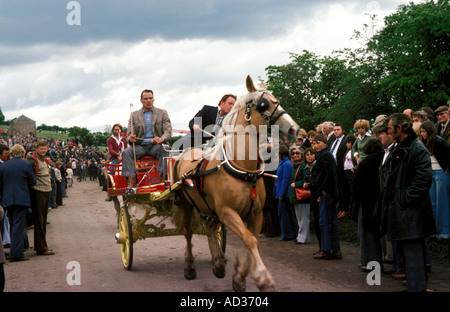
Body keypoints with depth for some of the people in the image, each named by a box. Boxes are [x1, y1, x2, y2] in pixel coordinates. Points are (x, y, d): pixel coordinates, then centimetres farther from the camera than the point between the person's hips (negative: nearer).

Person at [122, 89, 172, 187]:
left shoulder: (162, 113, 10)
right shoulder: (134, 115, 12)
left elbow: (168, 131, -1)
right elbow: (129, 133, 6)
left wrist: (161, 139, -25)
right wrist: (130, 138, -21)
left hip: (155, 145, -1)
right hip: (140, 146, 1)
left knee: (164, 151, -35)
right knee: (127, 152, -29)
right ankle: (131, 183, -37)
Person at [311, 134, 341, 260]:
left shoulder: (325, 156, -13)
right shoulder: (325, 155, 17)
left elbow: (330, 173, -24)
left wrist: (323, 190, -17)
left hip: (326, 193, -10)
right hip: (331, 193, 10)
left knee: (325, 221, -5)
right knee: (332, 221, 11)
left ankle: (326, 250, -1)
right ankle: (336, 250, 15)